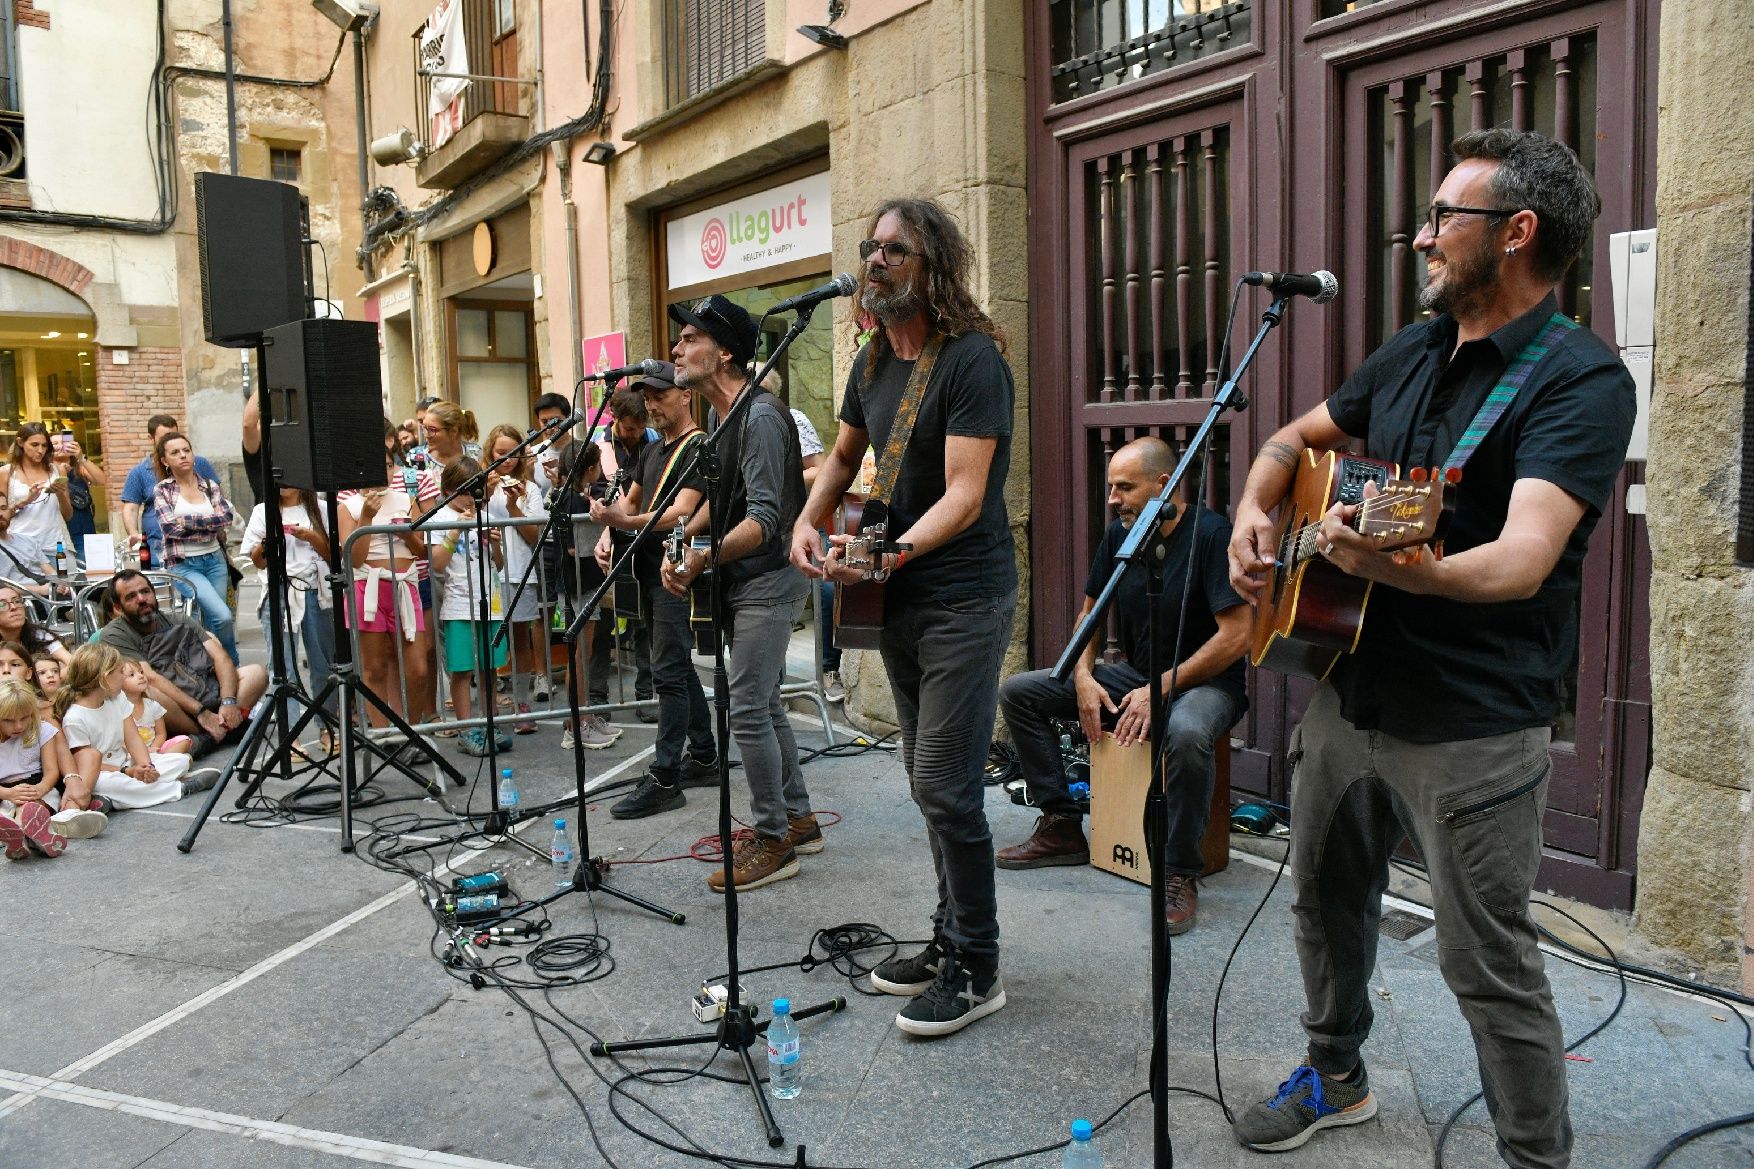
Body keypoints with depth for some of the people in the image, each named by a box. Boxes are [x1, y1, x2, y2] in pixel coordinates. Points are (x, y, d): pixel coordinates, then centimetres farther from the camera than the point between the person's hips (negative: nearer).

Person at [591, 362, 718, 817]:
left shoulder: (698, 447, -11)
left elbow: (680, 513, -23)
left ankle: (664, 779, -7)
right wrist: (607, 534, 5)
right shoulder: (652, 450, 17)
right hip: (653, 572, 10)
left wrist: (623, 522, -36)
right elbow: (631, 499, 25)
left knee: (668, 673, -10)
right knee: (678, 668, 14)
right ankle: (704, 758, 24)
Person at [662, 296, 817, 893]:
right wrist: (680, 547, 7)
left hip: (767, 584, -10)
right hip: (742, 583, 10)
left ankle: (772, 840, 5)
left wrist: (708, 557, -37)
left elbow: (765, 519, -26)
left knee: (748, 710, -8)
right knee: (763, 705, 15)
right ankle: (798, 820, 27)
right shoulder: (722, 417, 12)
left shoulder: (760, 417, -19)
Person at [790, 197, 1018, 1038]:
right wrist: (808, 520, 6)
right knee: (928, 782, 15)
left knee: (945, 787, -7)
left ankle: (976, 971, 9)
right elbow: (844, 455, 24)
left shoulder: (972, 360, -15)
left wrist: (892, 552, -37)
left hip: (962, 600, -8)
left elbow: (965, 494, -23)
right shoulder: (874, 362, 10)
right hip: (898, 599, 8)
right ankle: (950, 938, 29)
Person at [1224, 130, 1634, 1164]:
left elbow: (1522, 561, -30)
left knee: (1490, 965, 3)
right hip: (1348, 690, 8)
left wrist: (1398, 568, -49)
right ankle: (1336, 1078, 44)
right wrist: (1256, 511, -1)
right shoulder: (1413, 353, 8)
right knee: (1328, 903, 21)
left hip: (1472, 725, -7)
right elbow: (1297, 440, 20)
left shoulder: (1580, 378, -15)